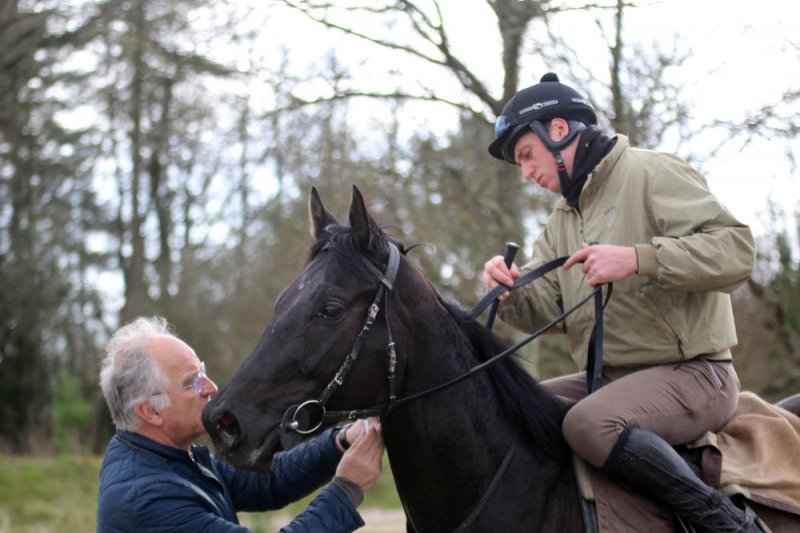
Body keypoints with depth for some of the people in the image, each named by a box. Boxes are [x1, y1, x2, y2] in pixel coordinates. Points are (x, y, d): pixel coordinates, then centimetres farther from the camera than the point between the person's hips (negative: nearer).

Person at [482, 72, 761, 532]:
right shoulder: (563, 217, 19)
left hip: (691, 374, -9)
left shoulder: (652, 173, -7)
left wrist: (637, 259, -29)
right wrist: (508, 292, -13)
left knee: (588, 423, -34)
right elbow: (541, 309, 10)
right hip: (607, 378, 9)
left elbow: (737, 249, -19)